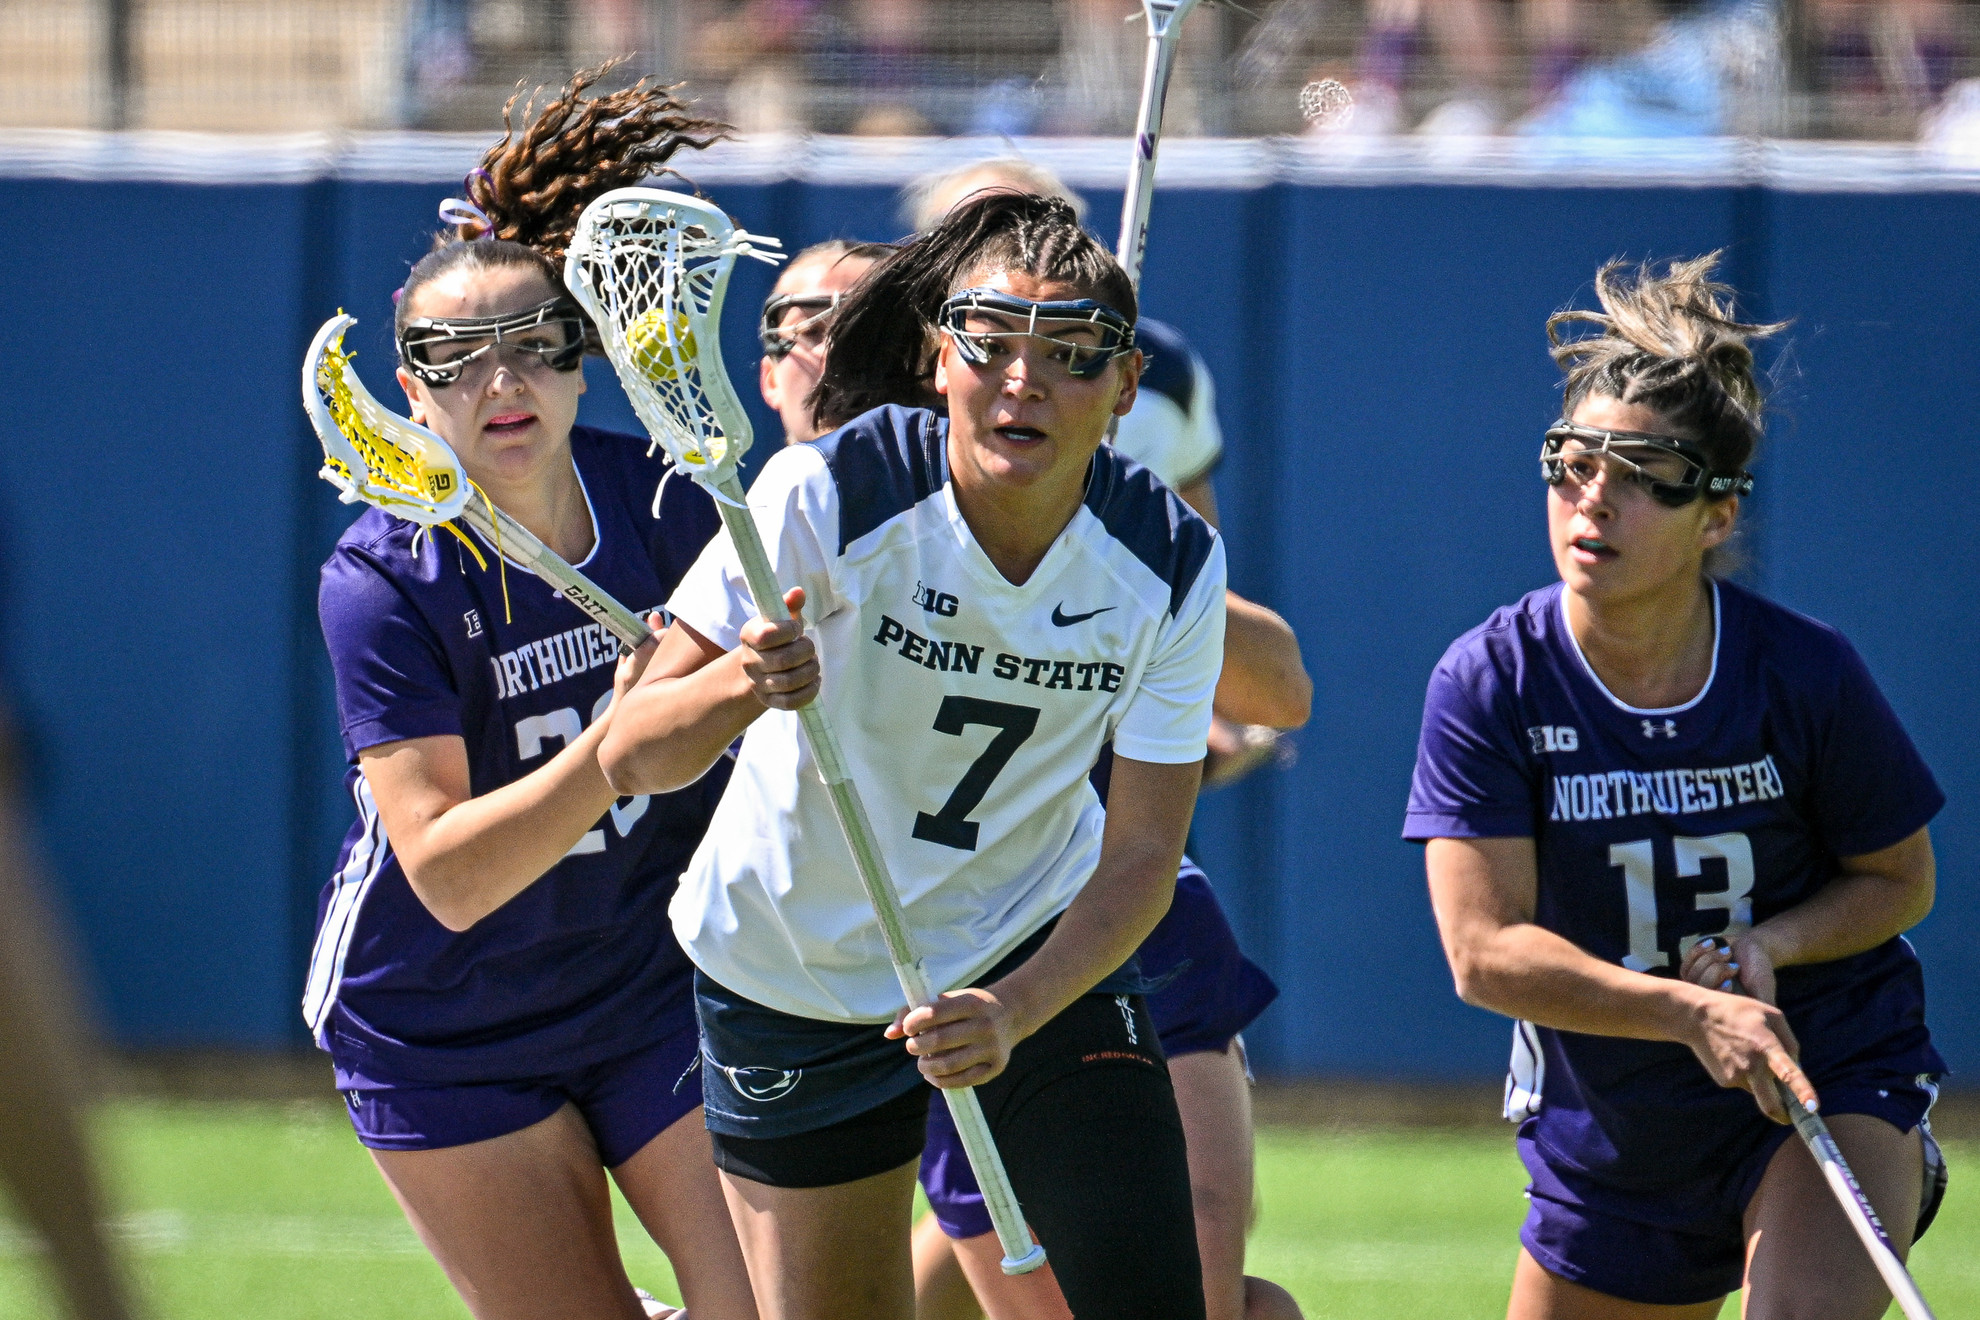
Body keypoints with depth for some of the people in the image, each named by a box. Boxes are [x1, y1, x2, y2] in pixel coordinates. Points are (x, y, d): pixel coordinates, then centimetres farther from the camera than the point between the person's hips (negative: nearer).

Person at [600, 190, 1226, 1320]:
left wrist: (1012, 1011, -31)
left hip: (1042, 955, 2)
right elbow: (633, 756, -24)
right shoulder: (826, 495, -24)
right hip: (795, 966, -2)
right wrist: (738, 687, -46)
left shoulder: (1172, 566, -16)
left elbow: (1142, 854, -14)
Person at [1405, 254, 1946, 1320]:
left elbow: (1899, 879, 1)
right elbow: (1484, 950, -21)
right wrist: (1690, 1012, -33)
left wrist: (1770, 944, -20)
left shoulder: (1807, 674, -15)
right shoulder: (1488, 682, -15)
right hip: (1607, 1135, 2)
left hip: (1834, 1079, -2)